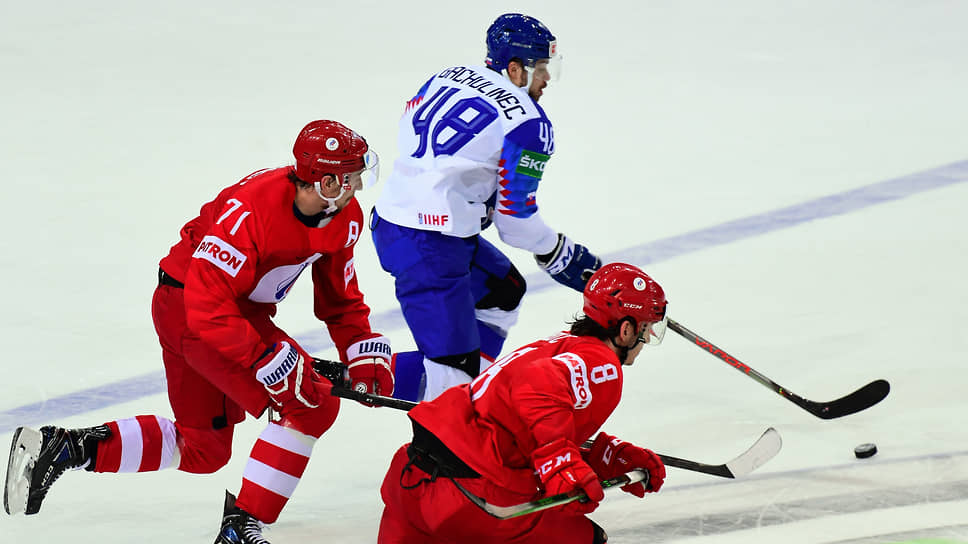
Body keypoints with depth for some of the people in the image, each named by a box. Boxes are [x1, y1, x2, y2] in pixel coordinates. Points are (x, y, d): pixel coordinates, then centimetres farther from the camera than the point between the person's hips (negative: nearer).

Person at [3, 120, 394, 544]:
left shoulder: (345, 217, -6)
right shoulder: (251, 210, -32)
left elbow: (340, 298, 8)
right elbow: (210, 307, -33)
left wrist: (365, 356, -4)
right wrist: (271, 362, -33)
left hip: (241, 309, 9)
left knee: (204, 448, 19)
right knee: (309, 405, -19)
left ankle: (64, 447, 18)